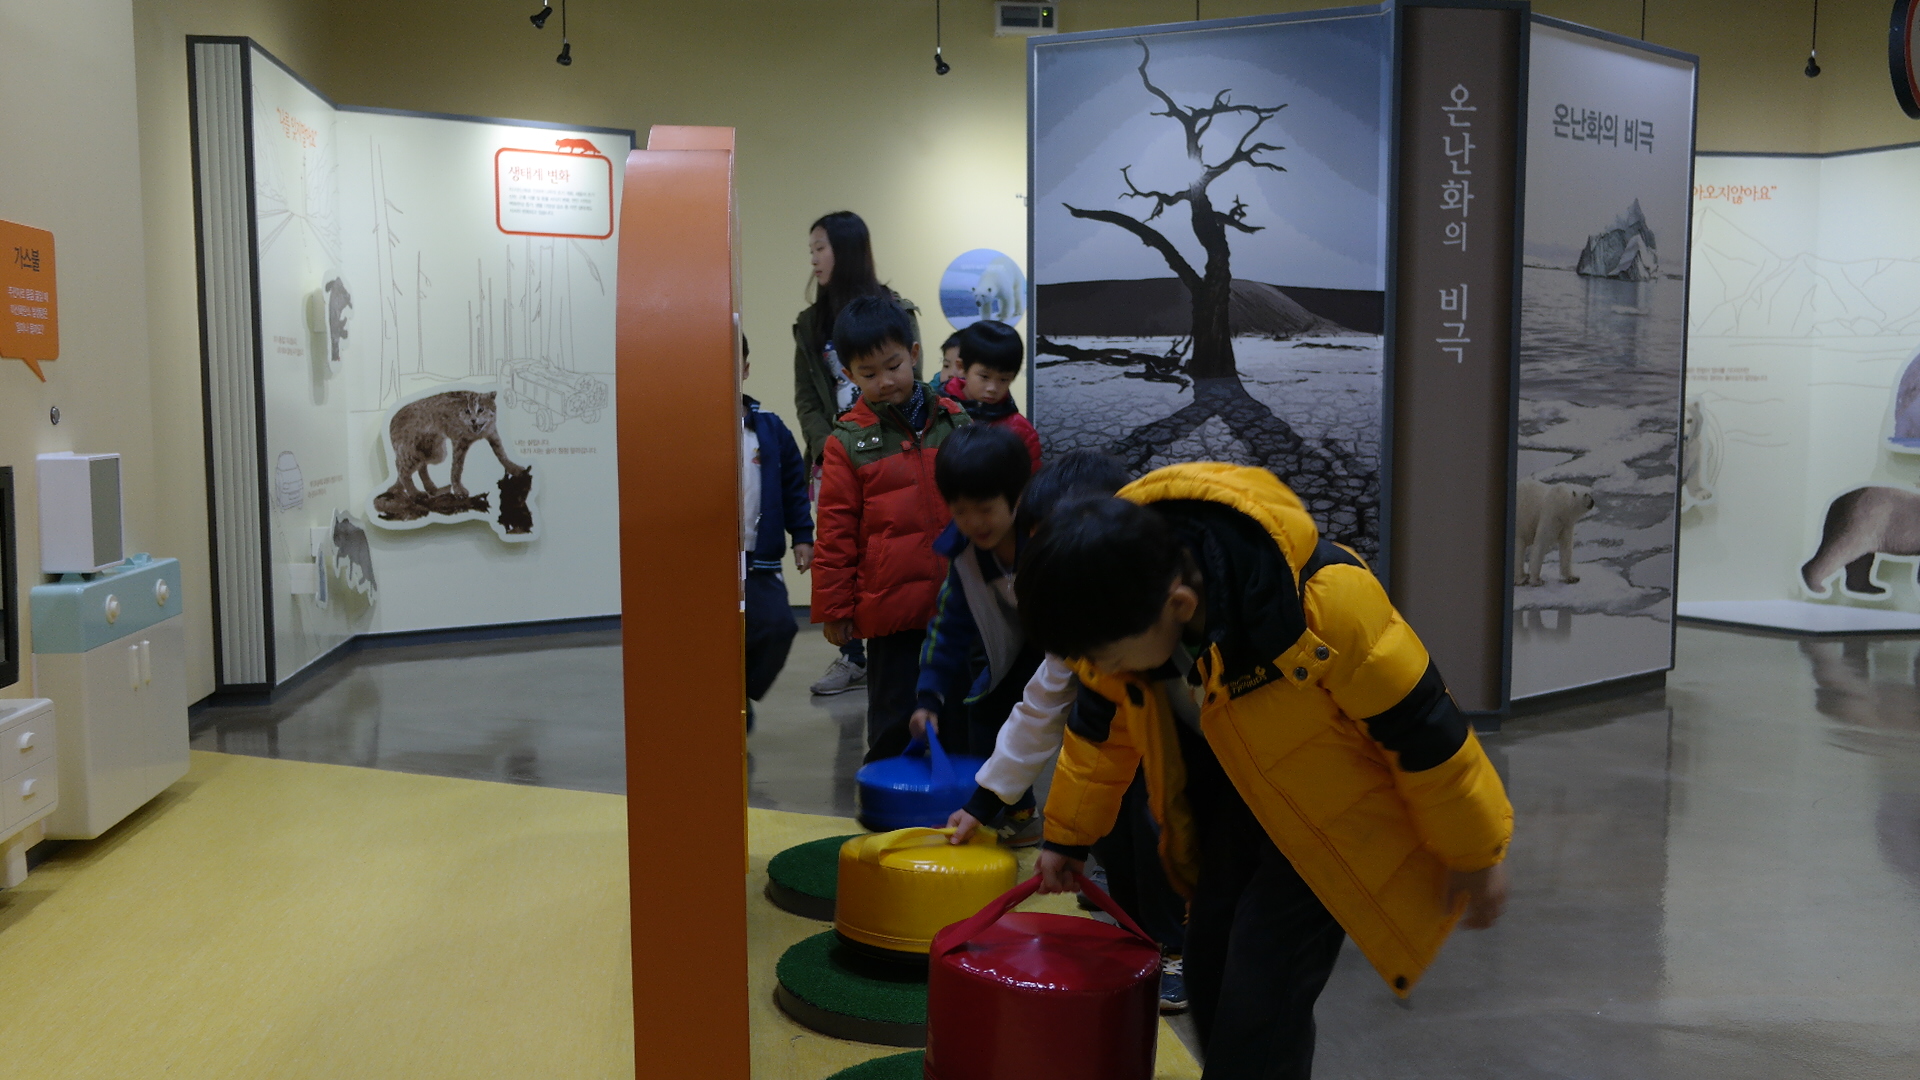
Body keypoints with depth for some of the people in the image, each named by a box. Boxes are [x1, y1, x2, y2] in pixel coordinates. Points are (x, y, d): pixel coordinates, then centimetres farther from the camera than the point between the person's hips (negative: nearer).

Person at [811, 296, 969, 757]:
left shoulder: (956, 423, 5)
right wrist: (833, 606, -2)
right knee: (894, 718, 6)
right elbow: (835, 532, -3)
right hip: (891, 609, -3)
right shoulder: (849, 443, -4)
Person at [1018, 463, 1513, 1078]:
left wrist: (1474, 856, -10)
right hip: (1229, 798, 6)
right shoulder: (1118, 598, -19)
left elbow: (1419, 726, -23)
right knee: (1209, 977, 10)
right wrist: (1069, 835, 13)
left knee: (1259, 1008, -11)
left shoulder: (1325, 600, -38)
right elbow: (1102, 721, 2)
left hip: (1328, 806, -5)